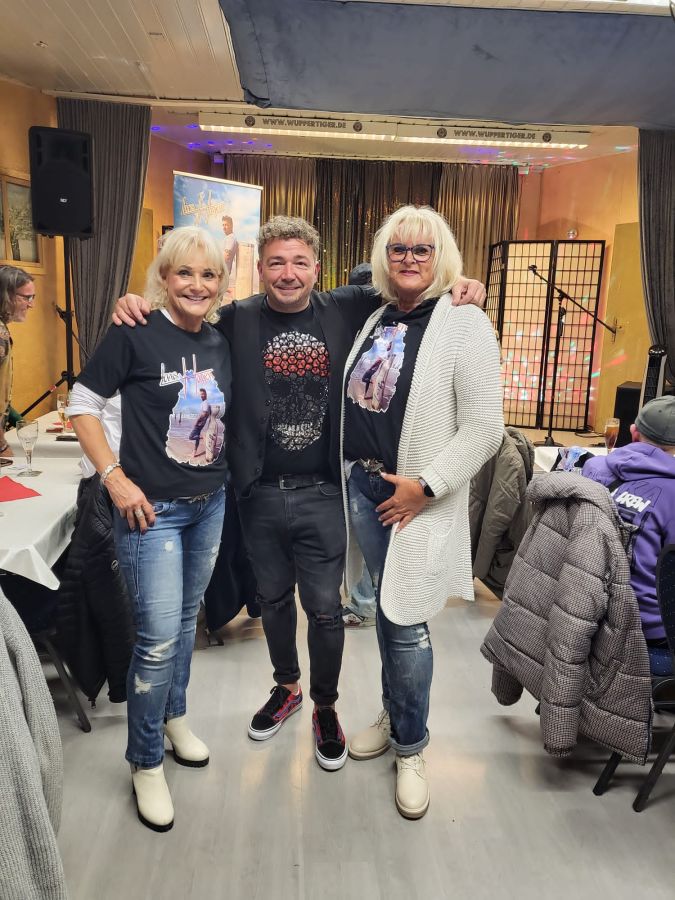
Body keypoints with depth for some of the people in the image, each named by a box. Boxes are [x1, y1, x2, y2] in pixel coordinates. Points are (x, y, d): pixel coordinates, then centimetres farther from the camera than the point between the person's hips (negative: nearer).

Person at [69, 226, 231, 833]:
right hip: (152, 509, -5)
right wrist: (115, 478, -14)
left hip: (211, 505, 6)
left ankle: (173, 715, 42)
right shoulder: (136, 333, -13)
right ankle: (146, 762, 18)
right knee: (159, 635, -3)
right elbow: (83, 404, -8)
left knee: (186, 619, 19)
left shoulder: (223, 343, 3)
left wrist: (224, 481, 8)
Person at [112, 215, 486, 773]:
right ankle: (286, 688, 46)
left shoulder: (347, 310, -4)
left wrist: (460, 287, -13)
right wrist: (136, 305, -13)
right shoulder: (238, 319, -4)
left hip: (322, 495, -1)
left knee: (324, 608, 10)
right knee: (274, 598, 20)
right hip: (260, 495, 2)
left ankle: (325, 707, 35)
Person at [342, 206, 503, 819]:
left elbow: (483, 428, -14)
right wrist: (353, 471, 10)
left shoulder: (465, 324, -8)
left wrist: (425, 485, -18)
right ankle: (395, 717, 37)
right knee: (386, 612, 15)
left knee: (405, 624, 0)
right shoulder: (375, 321, 12)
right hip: (362, 486, 6)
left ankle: (410, 746, 23)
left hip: (418, 497, -5)